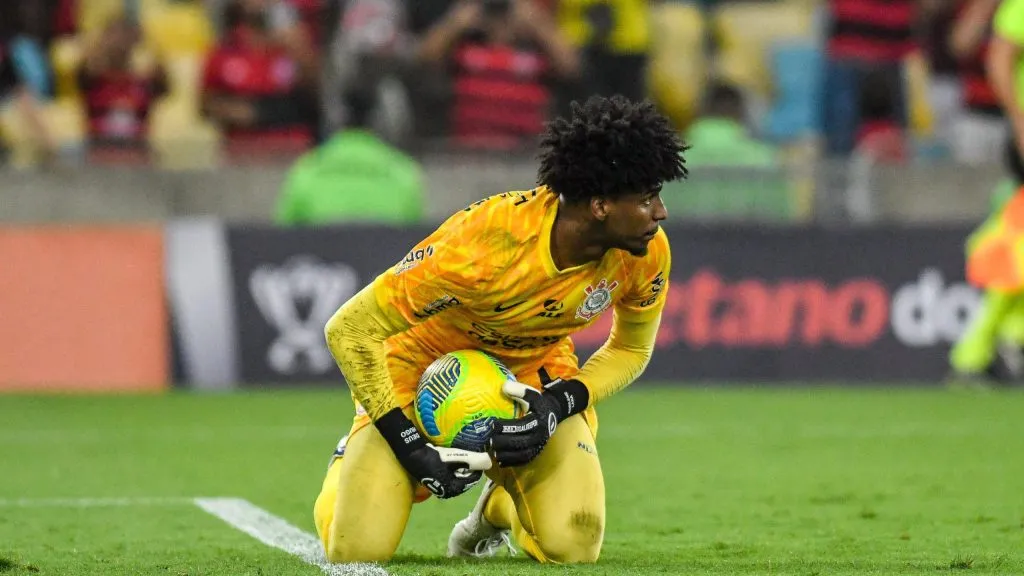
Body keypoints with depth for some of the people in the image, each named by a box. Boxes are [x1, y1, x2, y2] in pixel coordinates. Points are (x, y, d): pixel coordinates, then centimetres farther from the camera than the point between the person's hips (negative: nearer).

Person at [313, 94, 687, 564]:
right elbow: (349, 329, -29)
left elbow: (630, 351, -1)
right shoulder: (484, 244, -37)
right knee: (357, 551, -14)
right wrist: (411, 447, -29)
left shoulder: (646, 254, -22)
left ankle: (499, 507, 19)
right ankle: (353, 460, 23)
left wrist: (560, 404, -21)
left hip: (534, 373, 3)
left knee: (573, 548, -18)